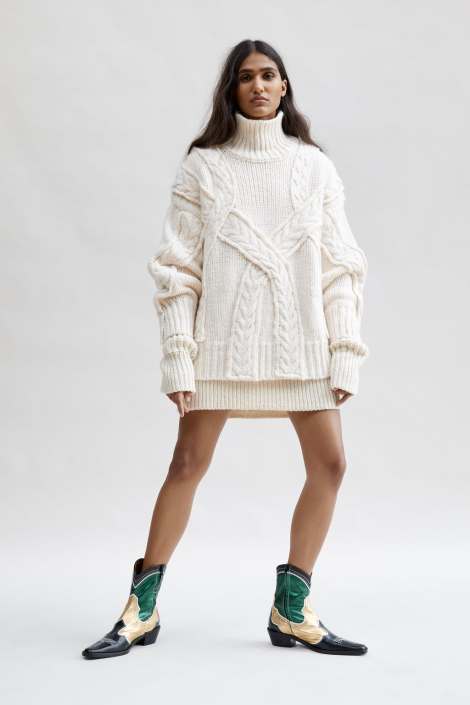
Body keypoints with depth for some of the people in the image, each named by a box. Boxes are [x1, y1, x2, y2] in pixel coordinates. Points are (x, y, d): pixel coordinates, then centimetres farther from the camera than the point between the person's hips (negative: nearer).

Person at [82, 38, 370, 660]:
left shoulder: (316, 167, 7)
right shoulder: (202, 167, 3)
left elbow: (341, 267, 5)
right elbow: (178, 268, 0)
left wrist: (345, 354, -2)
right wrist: (178, 355, -8)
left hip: (300, 340, 3)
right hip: (223, 338, -2)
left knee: (329, 465, 0)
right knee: (188, 464, -1)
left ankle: (292, 610, 14)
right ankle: (141, 609, 12)